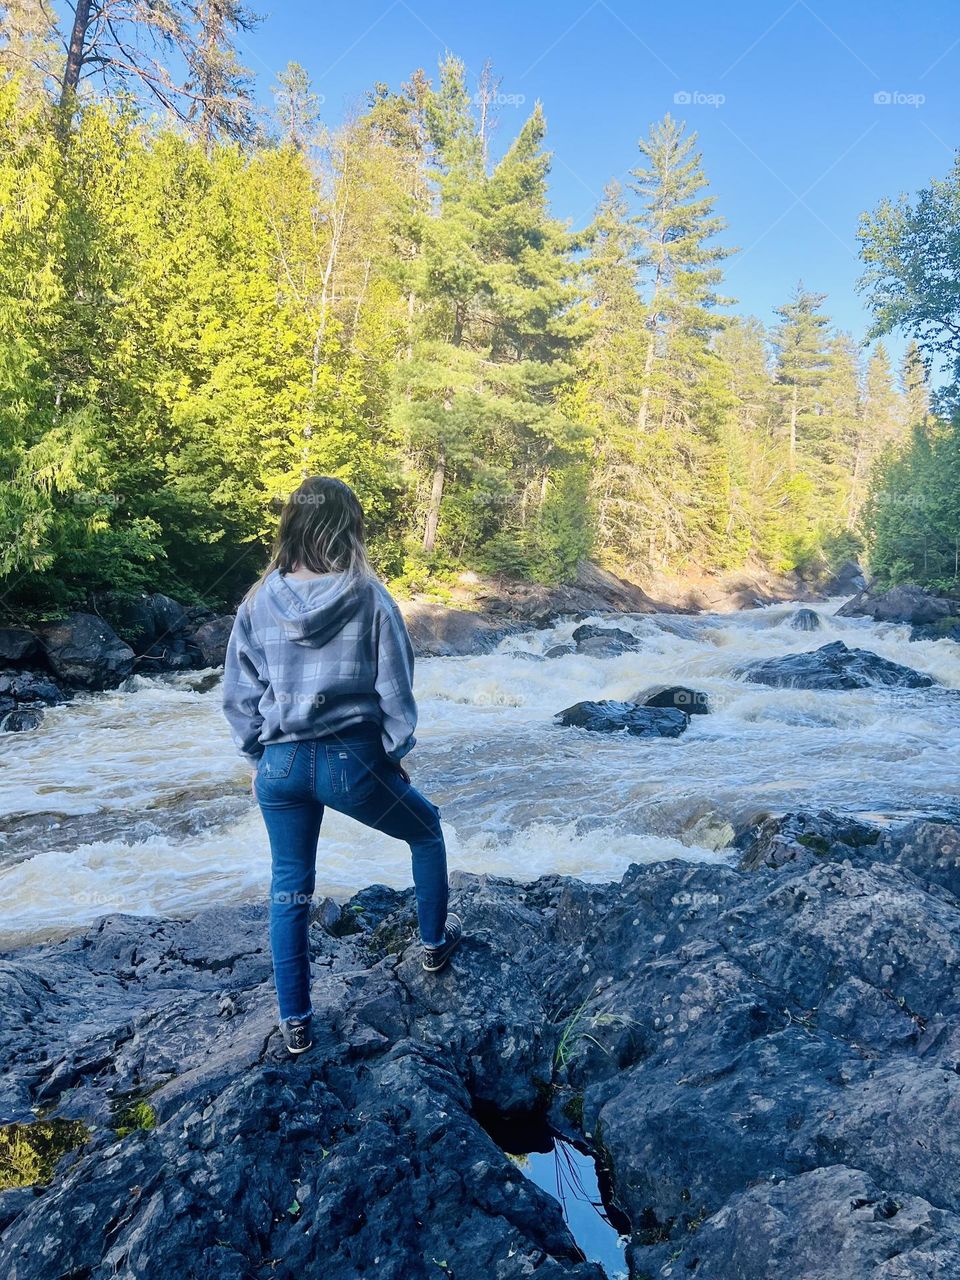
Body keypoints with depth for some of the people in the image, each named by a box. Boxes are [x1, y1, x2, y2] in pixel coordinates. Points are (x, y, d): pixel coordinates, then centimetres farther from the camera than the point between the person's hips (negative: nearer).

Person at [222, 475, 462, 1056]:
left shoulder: (259, 602, -1)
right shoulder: (370, 599, -10)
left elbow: (239, 694, 5)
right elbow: (395, 691, -5)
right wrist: (396, 753, 9)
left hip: (281, 764, 3)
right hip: (353, 761, -3)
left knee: (290, 888, 19)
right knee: (427, 829, 27)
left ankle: (295, 1021, 29)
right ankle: (436, 942, 41)